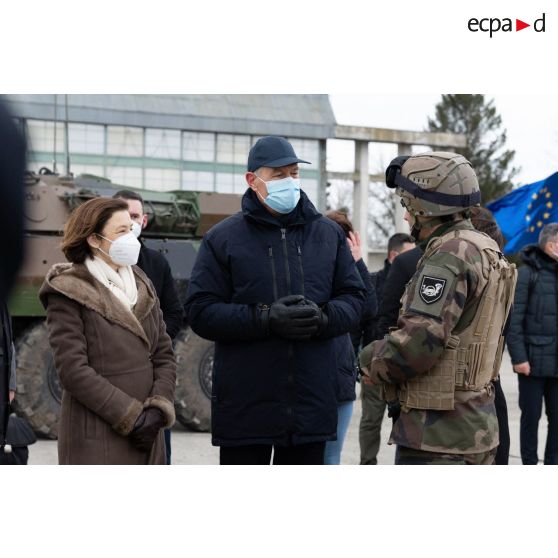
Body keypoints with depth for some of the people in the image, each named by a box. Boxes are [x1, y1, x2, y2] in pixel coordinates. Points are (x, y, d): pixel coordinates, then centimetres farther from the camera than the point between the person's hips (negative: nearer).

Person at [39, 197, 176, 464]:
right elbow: (72, 368, -13)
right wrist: (131, 416, -15)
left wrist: (158, 408, -6)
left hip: (145, 436, 6)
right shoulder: (68, 293, -5)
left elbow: (164, 354, 11)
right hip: (95, 439, -6)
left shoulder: (142, 285, 14)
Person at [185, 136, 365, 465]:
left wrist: (323, 318, -14)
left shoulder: (329, 234, 10)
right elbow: (200, 311, -5)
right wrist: (266, 319, -19)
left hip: (311, 401, 3)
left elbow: (354, 299, 10)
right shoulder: (223, 239, 1)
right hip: (245, 406, -3)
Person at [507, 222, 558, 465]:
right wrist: (518, 357, -14)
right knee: (531, 415, 5)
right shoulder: (527, 273, -8)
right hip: (534, 360, -5)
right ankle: (529, 465, 16)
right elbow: (514, 319, -10)